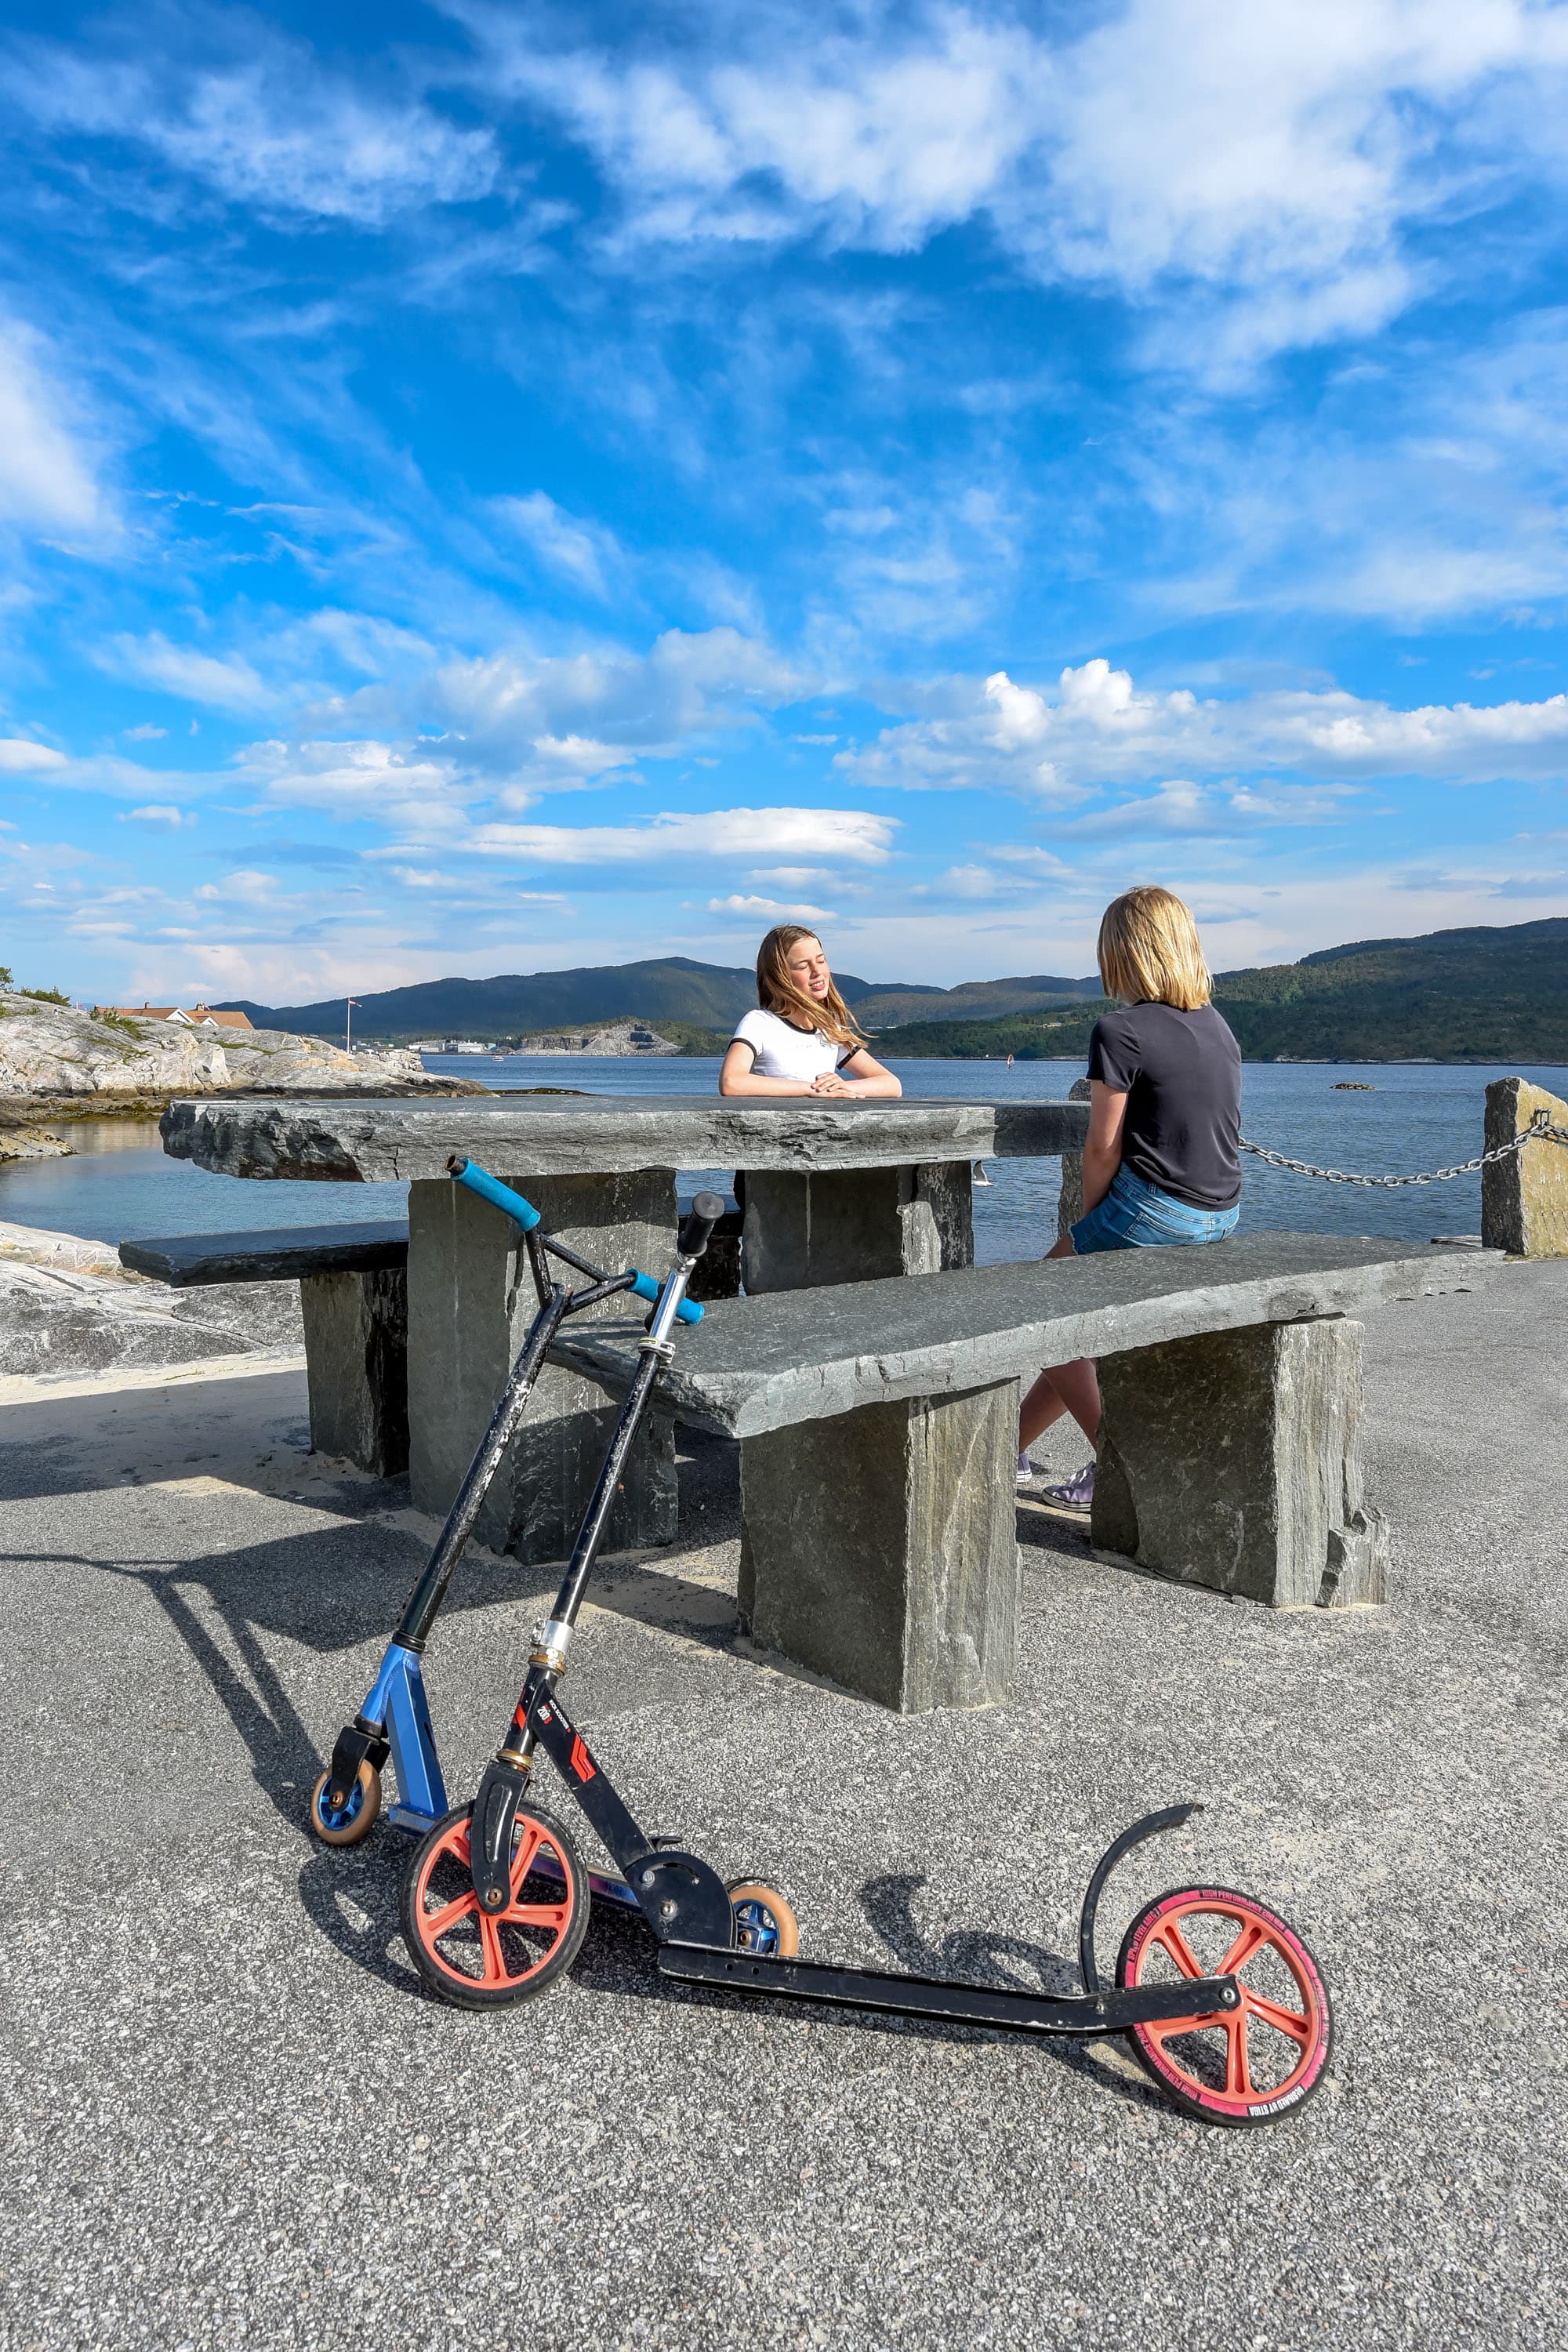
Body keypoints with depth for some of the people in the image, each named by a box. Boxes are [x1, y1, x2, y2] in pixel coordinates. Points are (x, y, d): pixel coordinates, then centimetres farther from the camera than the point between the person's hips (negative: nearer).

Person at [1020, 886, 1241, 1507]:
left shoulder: (1121, 1031, -13)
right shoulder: (1219, 1026, 10)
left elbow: (1103, 1148, -11)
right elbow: (1206, 1132, 14)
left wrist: (1087, 1223, 7)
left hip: (1151, 1211, -8)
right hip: (1220, 1216, 8)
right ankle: (1011, 1445, 33)